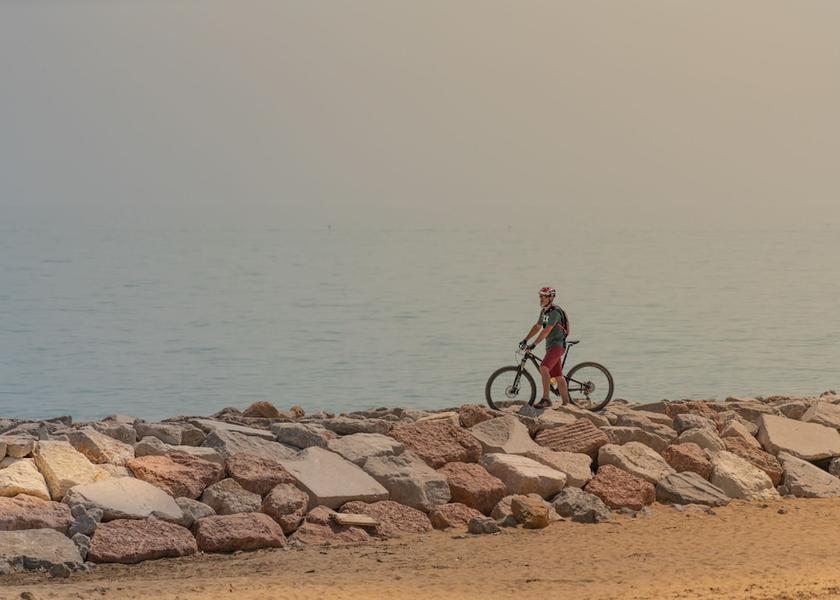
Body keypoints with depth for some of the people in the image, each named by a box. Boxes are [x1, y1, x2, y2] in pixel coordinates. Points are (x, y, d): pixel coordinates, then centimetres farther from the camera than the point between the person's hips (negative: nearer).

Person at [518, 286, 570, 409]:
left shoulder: (555, 312, -17)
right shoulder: (544, 311, 14)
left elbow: (546, 330, -25)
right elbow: (537, 327, 23)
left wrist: (534, 344, -29)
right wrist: (525, 340, 15)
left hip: (557, 345, -10)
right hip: (550, 346, 10)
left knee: (544, 368, -28)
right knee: (558, 376, 12)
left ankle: (546, 399, -31)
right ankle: (566, 404, 17)